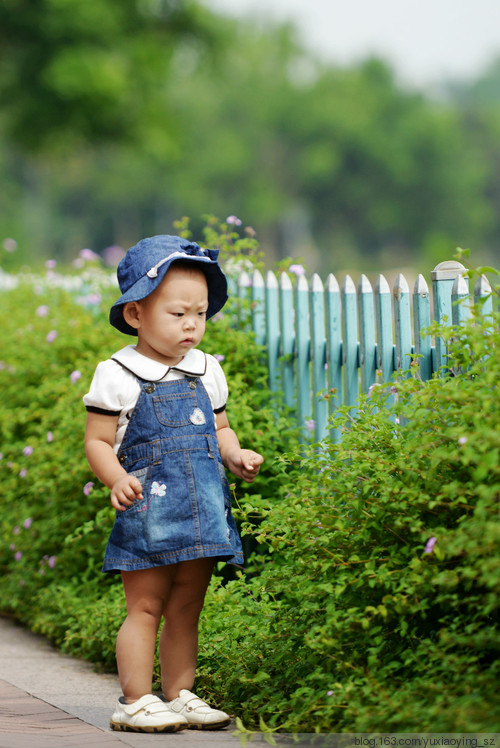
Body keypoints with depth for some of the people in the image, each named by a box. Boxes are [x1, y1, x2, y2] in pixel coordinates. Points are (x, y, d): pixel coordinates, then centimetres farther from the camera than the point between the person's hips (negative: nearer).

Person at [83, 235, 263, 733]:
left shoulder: (206, 372, 12)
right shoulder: (117, 376, -5)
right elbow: (98, 441, -5)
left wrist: (236, 457, 3)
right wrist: (118, 480, -22)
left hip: (202, 510, 5)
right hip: (148, 508, -5)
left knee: (186, 608, 10)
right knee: (145, 607, -4)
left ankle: (179, 696, 18)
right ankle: (136, 702, 1)